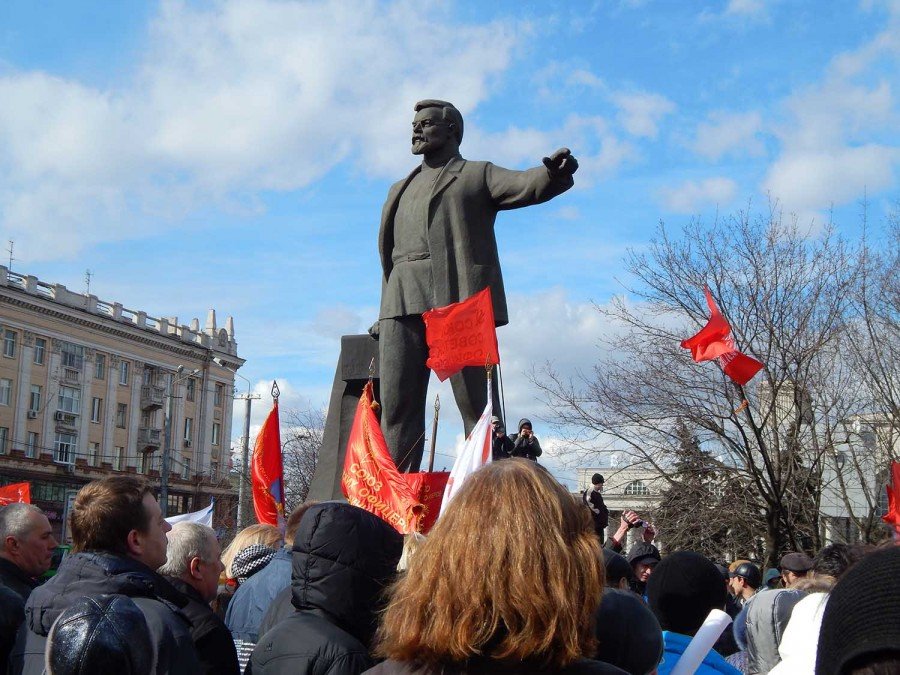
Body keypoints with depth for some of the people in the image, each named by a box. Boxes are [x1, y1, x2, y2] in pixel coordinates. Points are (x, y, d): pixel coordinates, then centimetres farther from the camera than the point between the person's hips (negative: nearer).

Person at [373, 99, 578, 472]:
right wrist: (385, 315, 18)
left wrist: (553, 173, -27)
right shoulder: (400, 189, 30)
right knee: (397, 406, -3)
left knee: (476, 405, -8)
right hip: (402, 304, 5)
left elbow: (526, 185, -4)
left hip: (459, 299, -5)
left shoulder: (478, 175, 15)